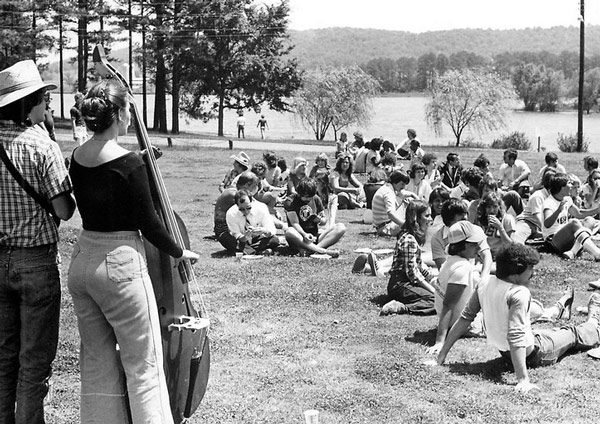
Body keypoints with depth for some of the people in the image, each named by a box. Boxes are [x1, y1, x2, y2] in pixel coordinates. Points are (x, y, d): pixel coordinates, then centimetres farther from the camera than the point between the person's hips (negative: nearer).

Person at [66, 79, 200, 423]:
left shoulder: (78, 158, 4)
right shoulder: (129, 163, -17)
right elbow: (148, 222, -12)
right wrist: (179, 252, 4)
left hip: (82, 260, 7)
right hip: (120, 265, -7)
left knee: (97, 360, 17)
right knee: (143, 363, 3)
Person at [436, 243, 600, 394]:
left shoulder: (485, 285, -13)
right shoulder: (520, 293, -33)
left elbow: (465, 318, -10)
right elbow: (515, 336, -39)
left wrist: (443, 353, -4)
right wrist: (523, 380, -41)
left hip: (504, 351, 6)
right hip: (532, 354, -6)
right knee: (573, 332, 24)